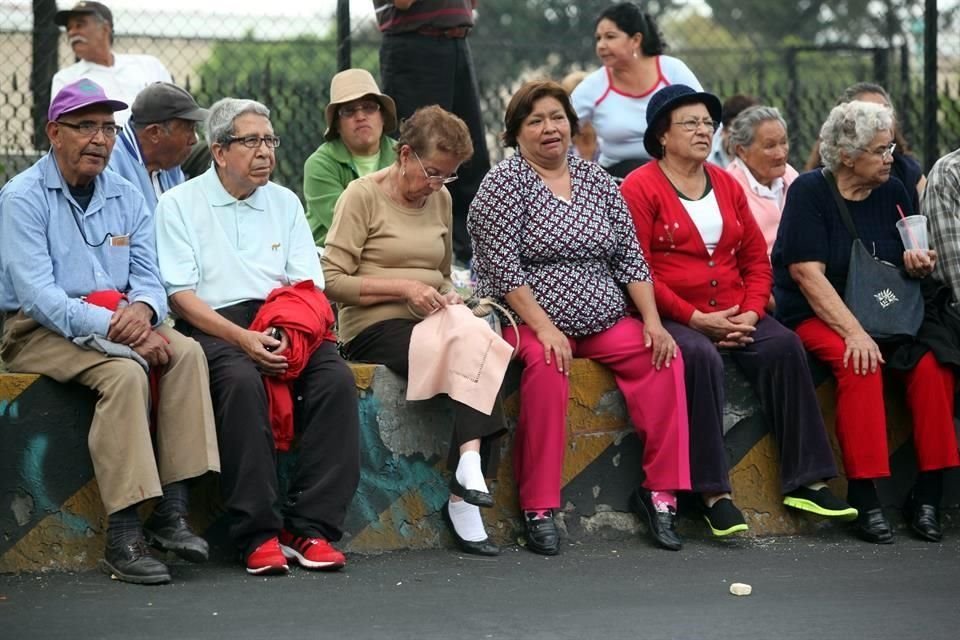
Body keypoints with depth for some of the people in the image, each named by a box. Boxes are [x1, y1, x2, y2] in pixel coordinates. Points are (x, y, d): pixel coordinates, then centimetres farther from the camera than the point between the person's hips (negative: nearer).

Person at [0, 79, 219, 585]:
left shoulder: (126, 198, 12)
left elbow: (149, 278, 9)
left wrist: (142, 309, -17)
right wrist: (113, 327, -27)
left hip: (117, 324, 6)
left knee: (186, 352, -22)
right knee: (126, 372, -33)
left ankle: (171, 513, -25)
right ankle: (122, 538, -35)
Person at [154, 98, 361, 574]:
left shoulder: (285, 202, 19)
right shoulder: (180, 204, 6)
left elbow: (310, 290, 12)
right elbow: (181, 296, -4)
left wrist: (289, 333, -11)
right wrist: (244, 338, -18)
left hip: (284, 326, 4)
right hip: (215, 328, -4)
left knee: (336, 377, -26)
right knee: (243, 381, -36)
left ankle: (310, 528, -25)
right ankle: (259, 535, -32)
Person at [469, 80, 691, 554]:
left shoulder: (595, 179, 14)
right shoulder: (504, 183, -3)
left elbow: (629, 256, 11)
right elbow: (502, 266, -12)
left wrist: (652, 321, -1)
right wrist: (544, 328, -21)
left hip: (604, 323, 5)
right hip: (529, 322, -5)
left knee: (663, 358, -19)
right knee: (546, 366, -35)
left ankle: (660, 490, -14)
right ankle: (538, 509, -29)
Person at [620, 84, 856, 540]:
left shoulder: (727, 186, 17)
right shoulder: (639, 189, -2)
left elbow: (756, 259, 16)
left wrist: (750, 312, -3)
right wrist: (695, 319, -16)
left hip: (734, 315, 6)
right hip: (673, 319, -5)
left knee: (785, 346, -21)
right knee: (701, 357, -36)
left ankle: (805, 481, -22)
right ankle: (714, 493, -34)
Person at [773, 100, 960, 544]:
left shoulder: (892, 191, 9)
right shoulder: (810, 191, -7)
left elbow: (912, 263, 18)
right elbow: (807, 274, -16)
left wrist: (918, 263, -8)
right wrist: (853, 332, -26)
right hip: (818, 316, -5)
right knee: (859, 363, -35)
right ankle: (863, 496, -30)